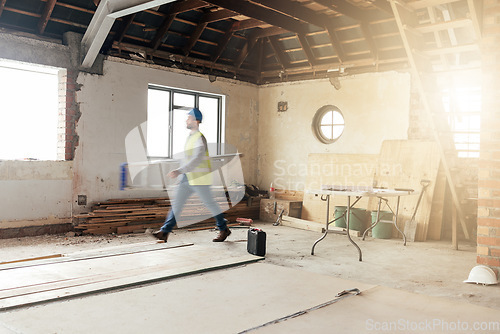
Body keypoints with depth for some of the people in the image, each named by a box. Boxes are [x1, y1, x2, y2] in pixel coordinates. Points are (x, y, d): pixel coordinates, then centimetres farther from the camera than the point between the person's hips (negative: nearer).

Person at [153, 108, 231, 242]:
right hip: (188, 177, 9)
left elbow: (196, 160, -28)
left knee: (210, 203, 2)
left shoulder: (200, 138, -16)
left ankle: (224, 229, 19)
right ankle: (164, 232, 3)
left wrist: (179, 171, -36)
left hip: (199, 179, -9)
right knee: (177, 202, 3)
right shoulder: (190, 137, 14)